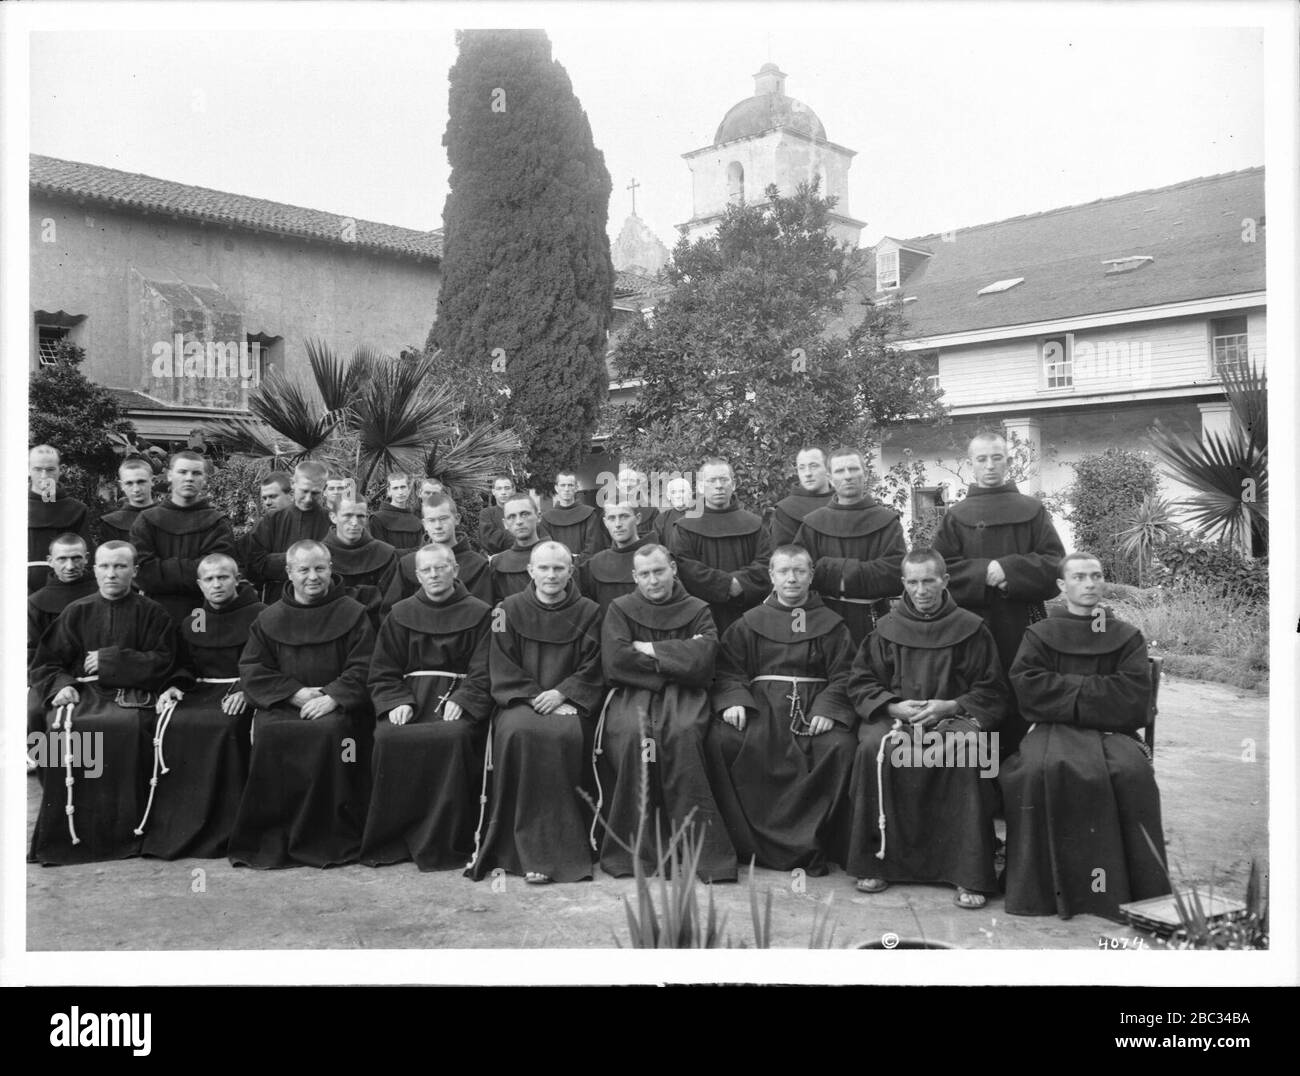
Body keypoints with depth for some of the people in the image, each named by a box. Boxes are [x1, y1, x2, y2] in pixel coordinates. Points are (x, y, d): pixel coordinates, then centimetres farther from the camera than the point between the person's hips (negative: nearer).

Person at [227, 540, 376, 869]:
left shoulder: (353, 614, 8)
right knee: (268, 732, -30)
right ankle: (269, 838, -20)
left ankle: (332, 840, -24)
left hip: (335, 706, -2)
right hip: (281, 705, 2)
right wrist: (296, 693, -8)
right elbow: (251, 669, 8)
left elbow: (362, 669, 0)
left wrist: (332, 697, -17)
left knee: (329, 732, -35)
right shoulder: (269, 618, 16)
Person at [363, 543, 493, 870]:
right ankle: (391, 840, -15)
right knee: (387, 738, -28)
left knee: (453, 737, -34)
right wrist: (397, 702, -6)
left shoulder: (480, 614, 9)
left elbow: (483, 673, 1)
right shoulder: (401, 615, 18)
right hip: (410, 696, 3)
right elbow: (382, 672, 13)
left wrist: (461, 701, -15)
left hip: (458, 699, -2)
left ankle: (444, 845, -23)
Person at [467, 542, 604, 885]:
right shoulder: (510, 609, 10)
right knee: (518, 733, -33)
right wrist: (534, 696, -10)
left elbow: (591, 670, 4)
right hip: (521, 701, 0)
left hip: (568, 702, 0)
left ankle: (558, 848, -26)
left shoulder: (588, 613, 10)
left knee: (563, 734, -34)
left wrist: (562, 693, -12)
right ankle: (529, 850, -27)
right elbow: (502, 668, 4)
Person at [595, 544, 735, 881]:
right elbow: (615, 662, -5)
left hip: (683, 693, 0)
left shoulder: (697, 611, 13)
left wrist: (649, 649, -3)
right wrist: (675, 660, -3)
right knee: (631, 734, -34)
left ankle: (705, 850, -29)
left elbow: (702, 660, -6)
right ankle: (630, 849, -26)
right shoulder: (620, 610, 13)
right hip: (632, 693, 0)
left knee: (683, 733, -34)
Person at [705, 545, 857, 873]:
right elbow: (728, 670, 8)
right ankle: (746, 838, -15)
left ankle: (810, 841, -17)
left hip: (815, 706, 0)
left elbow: (844, 676, 5)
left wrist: (827, 709, -13)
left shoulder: (831, 625, 14)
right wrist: (732, 700, -13)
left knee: (841, 746, -31)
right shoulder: (750, 623, 16)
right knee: (721, 740, -28)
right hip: (761, 703, 1)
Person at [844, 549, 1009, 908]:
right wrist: (894, 706, -7)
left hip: (955, 716, -1)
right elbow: (860, 683, 11)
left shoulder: (971, 630, 7)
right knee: (873, 748, -31)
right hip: (895, 715, 2)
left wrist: (949, 706, -10)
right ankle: (874, 862, -17)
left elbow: (993, 692, 6)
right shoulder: (886, 629, 12)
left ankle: (970, 876, -26)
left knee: (968, 750, -35)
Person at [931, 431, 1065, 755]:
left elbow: (1054, 561, 3)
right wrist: (984, 572, -13)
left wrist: (1009, 570, -11)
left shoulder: (1032, 510, 10)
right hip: (972, 621, -1)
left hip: (1022, 622, 1)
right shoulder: (956, 516, 9)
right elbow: (941, 568, 1)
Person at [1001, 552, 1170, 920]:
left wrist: (1067, 691, -5)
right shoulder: (1040, 634, 14)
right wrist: (1093, 690, -5)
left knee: (1132, 770, -32)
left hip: (1111, 729, 1)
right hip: (1054, 729, -1)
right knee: (1043, 768, -34)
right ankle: (1045, 887, -27)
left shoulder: (1127, 637, 16)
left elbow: (1133, 696, 0)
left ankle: (1133, 886, -21)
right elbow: (1027, 686, -2)